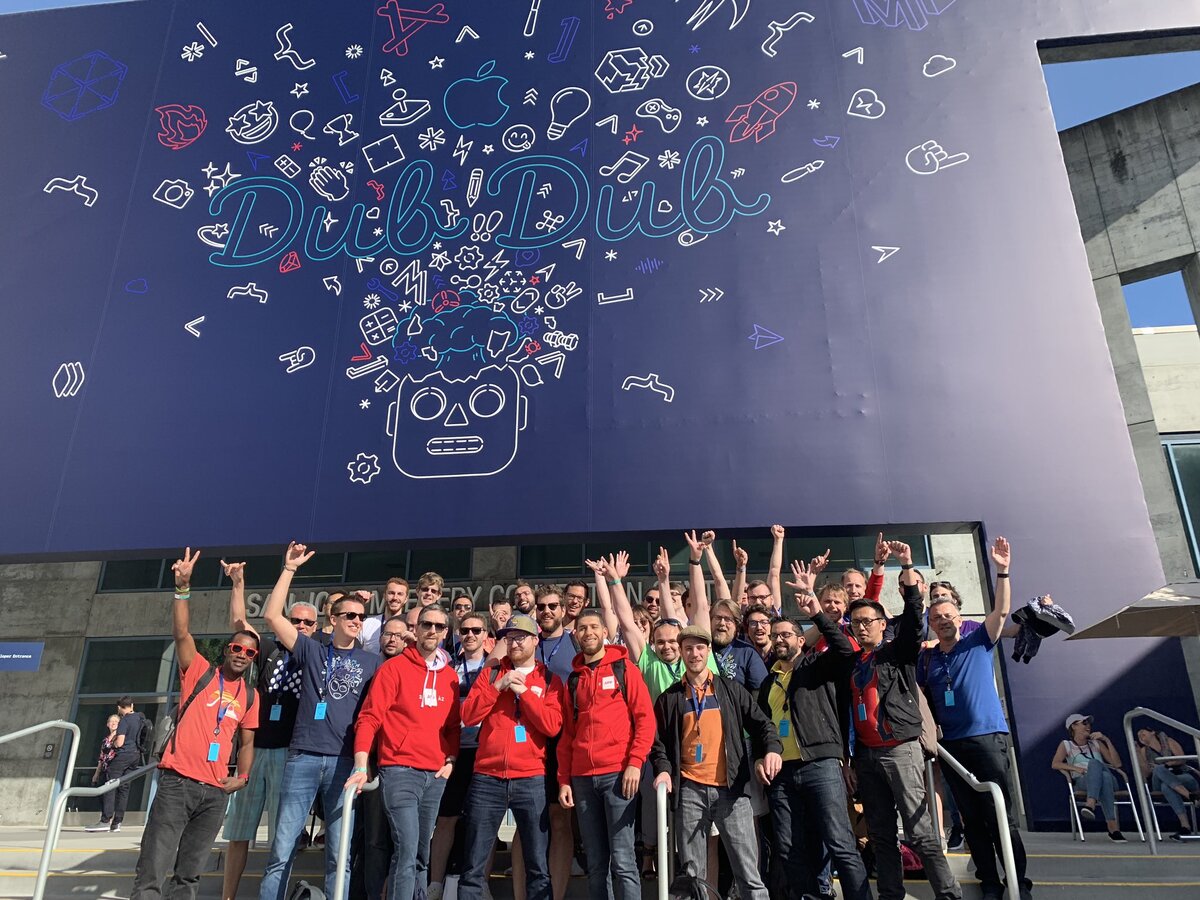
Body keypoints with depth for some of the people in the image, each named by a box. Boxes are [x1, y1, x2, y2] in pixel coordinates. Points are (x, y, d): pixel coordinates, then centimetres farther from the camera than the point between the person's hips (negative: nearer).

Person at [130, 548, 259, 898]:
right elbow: (182, 633, -11)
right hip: (178, 781, -4)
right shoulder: (200, 672, 3)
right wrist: (183, 588, -22)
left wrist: (243, 777, 3)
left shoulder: (250, 696, 13)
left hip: (216, 791, 4)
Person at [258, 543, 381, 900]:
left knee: (339, 855, 3)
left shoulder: (372, 662, 12)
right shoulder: (312, 651, 10)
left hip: (345, 762, 0)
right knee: (282, 850, 0)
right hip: (303, 757, 0)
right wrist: (289, 569, -2)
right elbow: (272, 616, 2)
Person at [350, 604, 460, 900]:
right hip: (400, 770, -5)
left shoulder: (450, 675, 11)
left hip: (435, 774, 5)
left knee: (422, 855, 12)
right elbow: (369, 718, -8)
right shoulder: (394, 668, -4)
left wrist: (450, 758, 4)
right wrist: (361, 766, -17)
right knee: (407, 851, -12)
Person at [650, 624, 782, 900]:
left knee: (748, 871, -1)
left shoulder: (731, 689, 10)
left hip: (732, 789, -1)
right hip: (689, 791, 1)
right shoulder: (669, 698, 10)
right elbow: (659, 741, 11)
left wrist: (771, 748, -12)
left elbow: (760, 723, 7)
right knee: (692, 873, 7)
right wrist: (663, 769, -7)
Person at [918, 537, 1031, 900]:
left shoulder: (979, 642, 2)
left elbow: (1001, 611, -11)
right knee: (972, 819, 9)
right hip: (951, 744, 3)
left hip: (988, 737, -3)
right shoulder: (926, 659, 8)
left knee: (1001, 815, -1)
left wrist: (1002, 571, -22)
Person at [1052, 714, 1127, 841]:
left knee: (1105, 776, -36)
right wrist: (1075, 768, -15)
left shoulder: (1096, 743, 29)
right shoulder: (1066, 745, 18)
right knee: (1094, 763, -37)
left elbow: (1117, 764, 18)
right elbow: (1055, 764, 2)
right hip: (1082, 782, -3)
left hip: (1109, 780, 3)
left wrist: (1107, 741, 12)